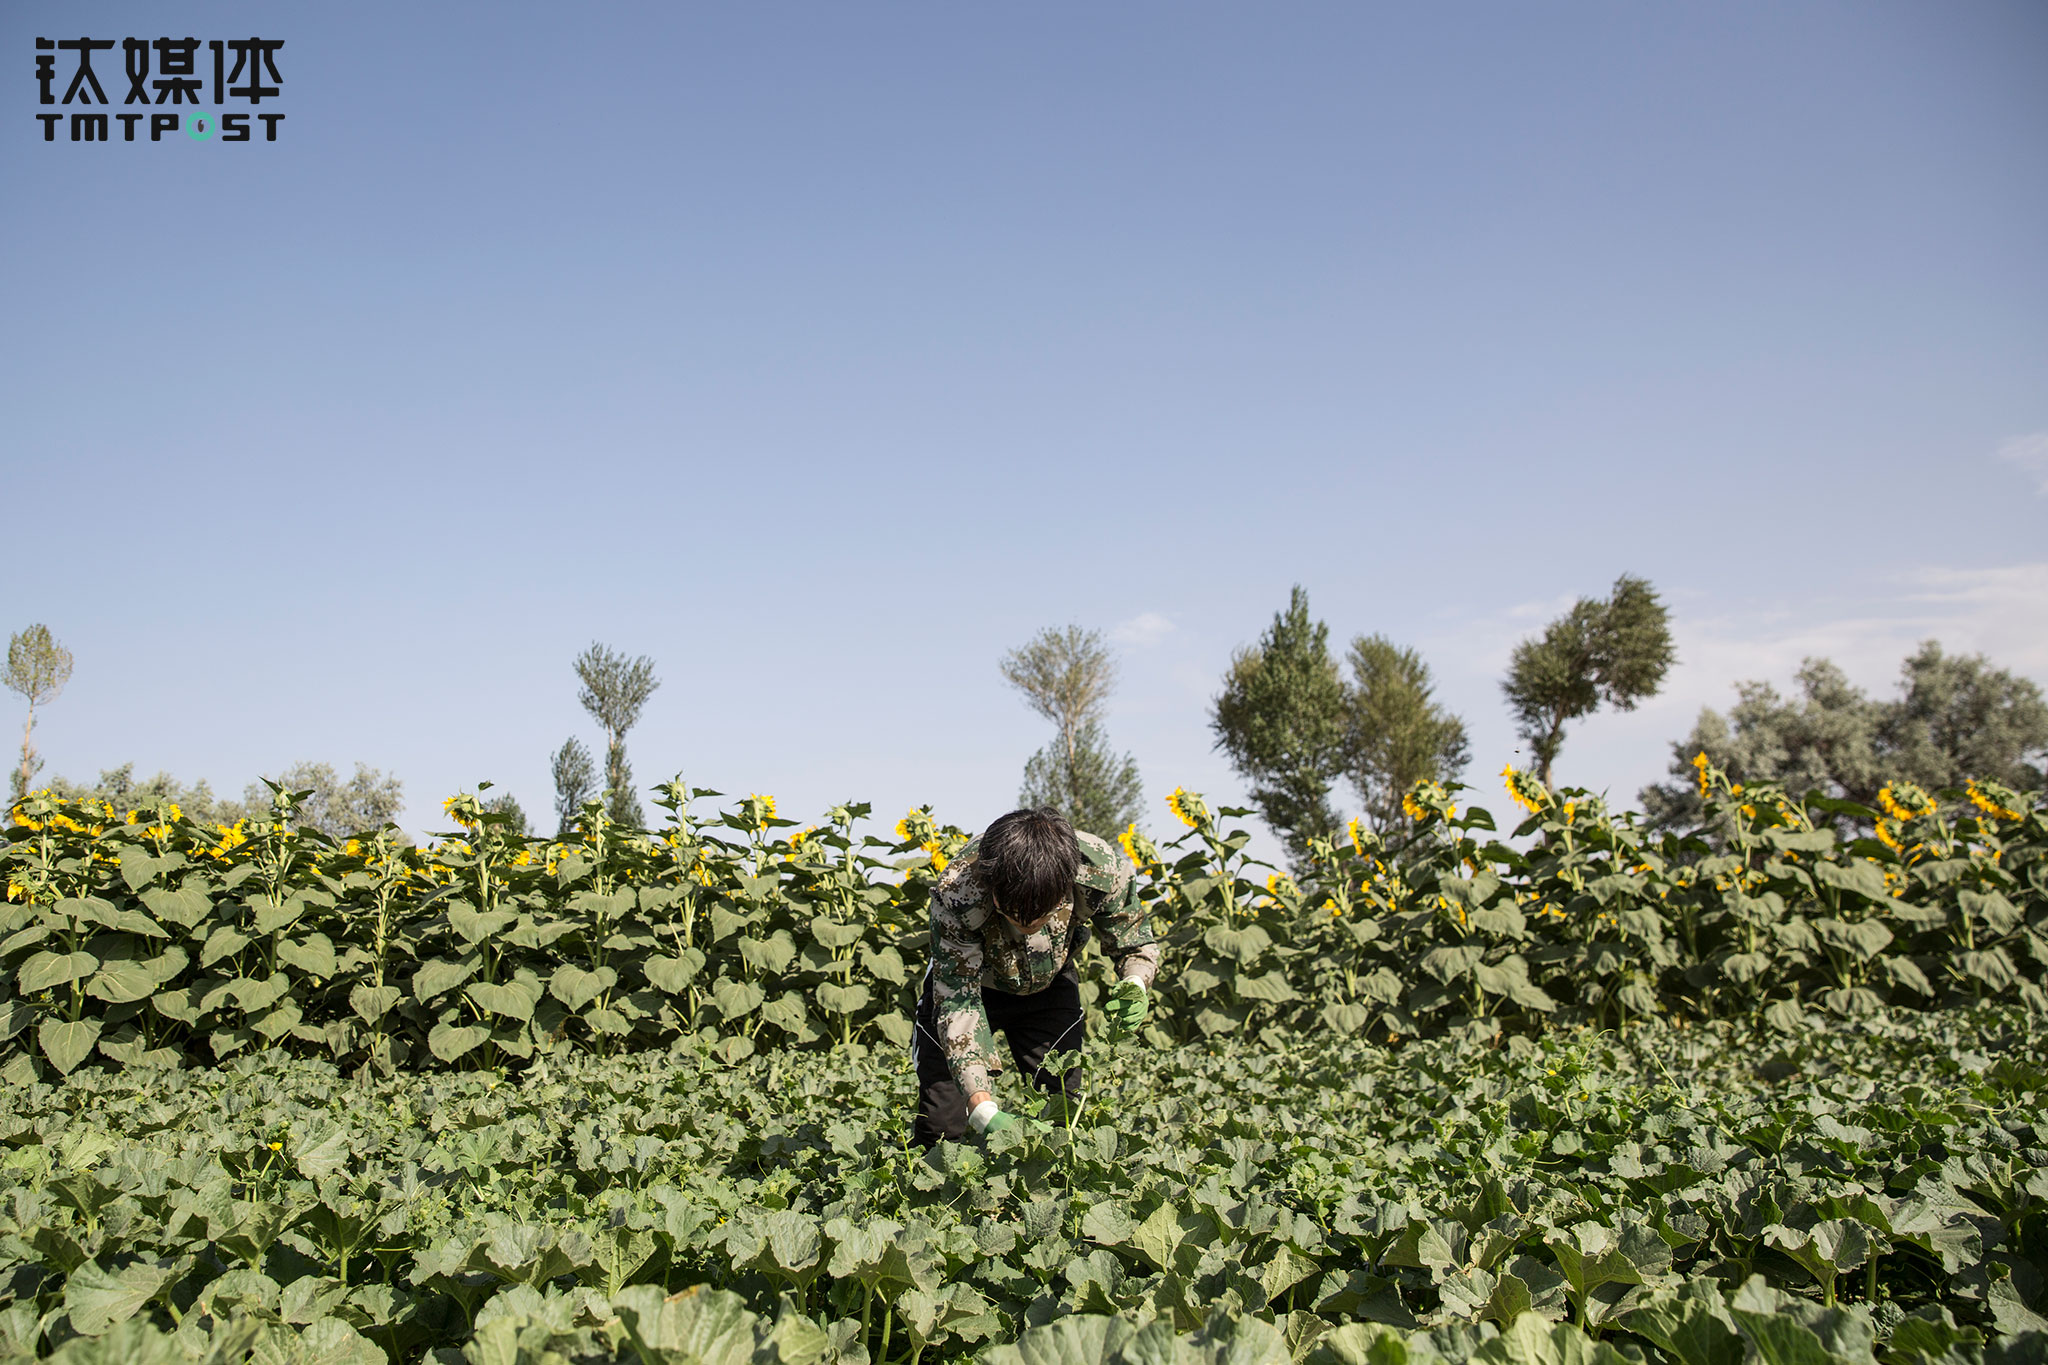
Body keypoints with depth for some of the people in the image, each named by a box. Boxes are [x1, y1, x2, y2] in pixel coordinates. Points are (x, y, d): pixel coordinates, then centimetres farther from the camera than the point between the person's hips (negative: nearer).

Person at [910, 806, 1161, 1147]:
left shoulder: (1103, 869, -34)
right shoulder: (956, 894, -40)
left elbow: (1136, 943, -14)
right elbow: (957, 1003, -36)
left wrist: (1134, 986, -37)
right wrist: (983, 1108, -45)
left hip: (1049, 985, 2)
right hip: (971, 981, -2)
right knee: (940, 1131, -5)